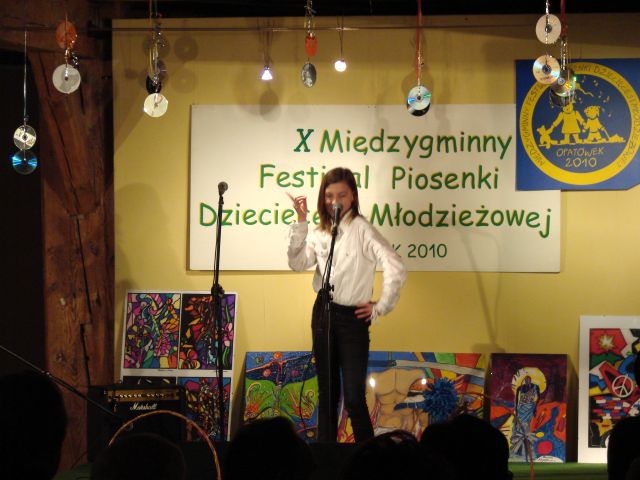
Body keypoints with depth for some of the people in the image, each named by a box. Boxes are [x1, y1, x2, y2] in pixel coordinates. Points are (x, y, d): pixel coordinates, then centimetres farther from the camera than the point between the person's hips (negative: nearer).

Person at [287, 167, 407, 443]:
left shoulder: (361, 230, -11)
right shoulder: (320, 232, 9)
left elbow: (396, 269, -20)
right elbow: (298, 263, -6)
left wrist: (381, 307, -13)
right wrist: (300, 223, -12)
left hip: (353, 317, -6)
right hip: (323, 314, 6)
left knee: (354, 396, -10)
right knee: (327, 391, 13)